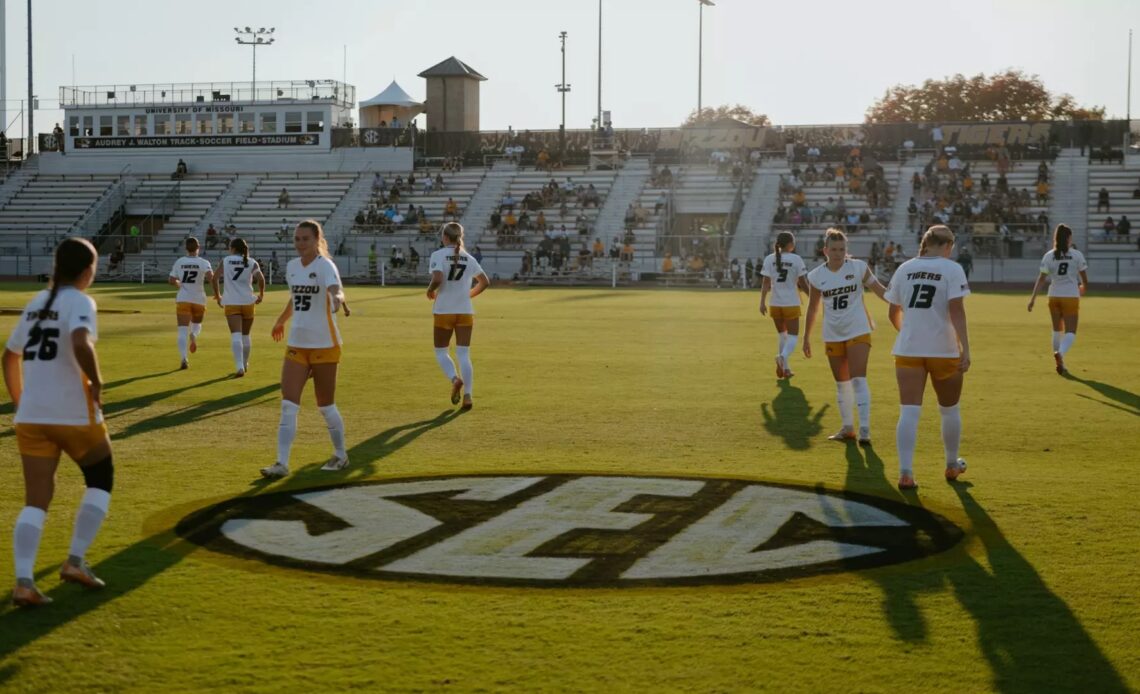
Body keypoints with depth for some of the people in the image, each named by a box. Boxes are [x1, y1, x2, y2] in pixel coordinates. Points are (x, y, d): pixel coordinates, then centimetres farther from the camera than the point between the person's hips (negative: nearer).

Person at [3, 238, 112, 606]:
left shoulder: (36, 303, 14)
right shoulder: (80, 302, -7)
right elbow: (81, 345, -28)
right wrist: (97, 383, -14)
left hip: (31, 417, 5)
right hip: (75, 415, -5)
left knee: (35, 500, 5)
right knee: (100, 480, 17)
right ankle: (76, 561, 9)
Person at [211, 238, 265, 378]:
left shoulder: (226, 261, 4)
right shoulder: (252, 263, 5)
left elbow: (214, 279, -3)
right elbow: (261, 279, -9)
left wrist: (217, 296, 9)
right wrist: (261, 295, 7)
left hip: (231, 303, -2)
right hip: (248, 302, 2)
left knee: (236, 335, -10)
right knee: (245, 335, 18)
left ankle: (239, 367, -26)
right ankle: (245, 364, 33)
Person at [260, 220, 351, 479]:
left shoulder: (325, 265, -12)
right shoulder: (292, 266, 7)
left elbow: (335, 289, -33)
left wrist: (338, 299, -56)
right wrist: (281, 320, 40)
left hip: (324, 344, -5)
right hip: (296, 344, 5)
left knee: (325, 406, 6)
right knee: (288, 405, -6)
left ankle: (340, 455, 27)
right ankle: (282, 463, -6)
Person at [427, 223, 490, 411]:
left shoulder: (438, 255, -8)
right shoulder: (469, 259, 6)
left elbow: (437, 279, -23)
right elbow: (485, 282, 10)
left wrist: (430, 291, -3)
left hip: (443, 311, -3)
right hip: (465, 311, 3)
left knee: (441, 352, 12)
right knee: (463, 354, 4)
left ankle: (455, 379, -14)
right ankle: (467, 395, -7)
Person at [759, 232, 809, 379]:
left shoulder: (769, 259, 0)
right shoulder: (796, 259, -7)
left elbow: (765, 283, -4)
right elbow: (802, 284, -5)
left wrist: (762, 302, -2)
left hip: (775, 304, 4)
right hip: (791, 304, -4)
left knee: (782, 335, 19)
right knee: (793, 336, 3)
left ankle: (785, 369, 18)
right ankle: (783, 356, -28)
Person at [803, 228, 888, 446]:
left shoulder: (858, 267, -7)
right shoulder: (816, 276, -1)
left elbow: (878, 289, -5)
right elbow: (812, 307, 9)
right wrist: (806, 337, 12)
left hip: (858, 331, -3)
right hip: (832, 335, 3)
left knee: (858, 380, -14)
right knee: (841, 383, 11)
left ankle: (864, 430, -14)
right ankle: (847, 428, 24)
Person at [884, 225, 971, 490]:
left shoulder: (904, 269, 6)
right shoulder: (952, 269, -6)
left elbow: (893, 314, 13)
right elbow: (956, 311, -15)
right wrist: (965, 348, -16)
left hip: (908, 349, 2)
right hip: (944, 351, -2)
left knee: (909, 413, -2)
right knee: (949, 410, 18)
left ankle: (905, 472, -15)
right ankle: (952, 466, 34)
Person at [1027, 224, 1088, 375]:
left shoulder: (1049, 256, 1)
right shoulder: (1077, 255, -3)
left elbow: (1041, 278, -4)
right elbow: (1084, 280, 2)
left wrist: (1033, 298, -3)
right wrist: (1083, 289, 24)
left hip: (1054, 296, 3)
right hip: (1071, 296, -3)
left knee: (1057, 330, 18)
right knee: (1070, 332, -3)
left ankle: (1060, 364, 23)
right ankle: (1060, 353, -32)